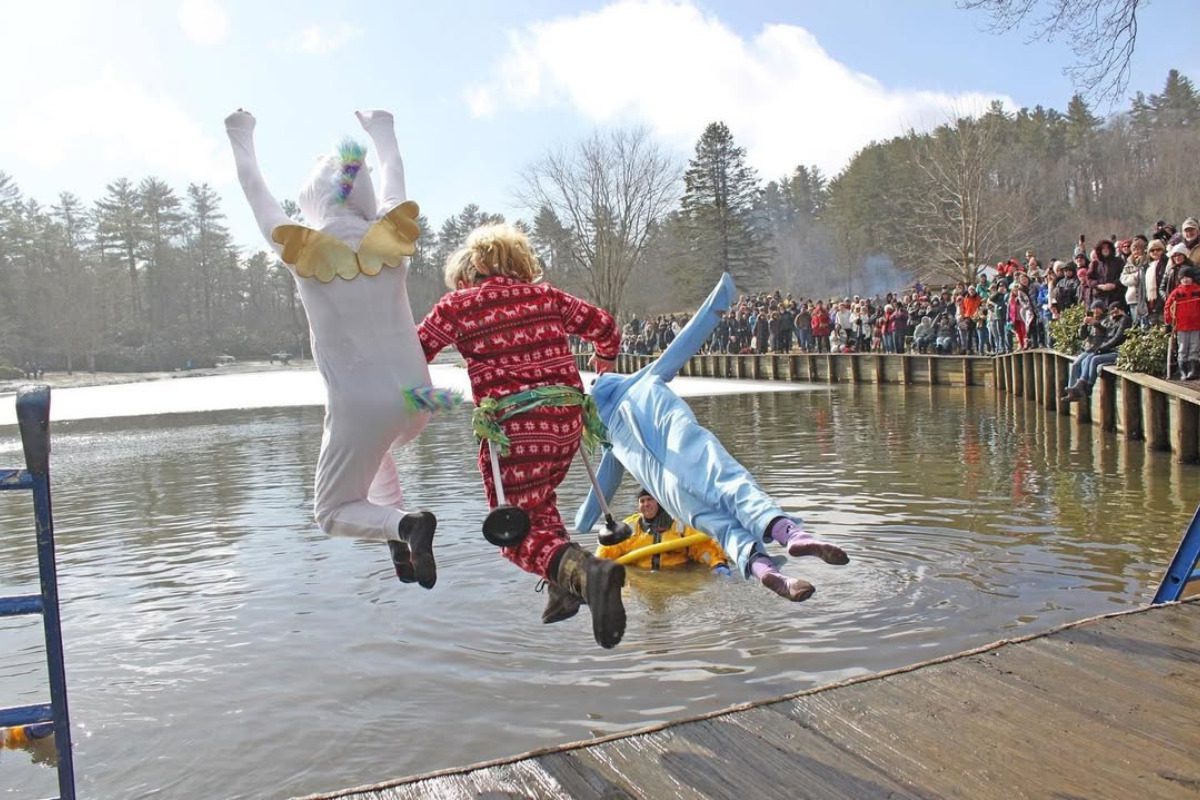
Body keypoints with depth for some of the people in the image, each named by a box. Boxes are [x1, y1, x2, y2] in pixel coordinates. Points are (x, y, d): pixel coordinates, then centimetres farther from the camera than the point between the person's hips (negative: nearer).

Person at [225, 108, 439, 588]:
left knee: (332, 514, 16)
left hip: (358, 407, -4)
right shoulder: (389, 238, -1)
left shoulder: (302, 249, -6)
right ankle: (402, 547, 18)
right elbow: (393, 176, 20)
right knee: (375, 451, 37)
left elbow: (255, 191, 12)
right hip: (415, 400, 4)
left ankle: (404, 526, -15)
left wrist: (241, 138, 30)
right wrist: (382, 131, 39)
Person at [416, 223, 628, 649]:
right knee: (537, 501, 31)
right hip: (566, 423, 5)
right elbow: (604, 326, 18)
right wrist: (604, 361, 39)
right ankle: (565, 586, 16)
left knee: (519, 535, 2)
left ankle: (585, 571, -27)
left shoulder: (457, 304, 2)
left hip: (513, 432, -5)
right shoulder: (546, 294, 12)